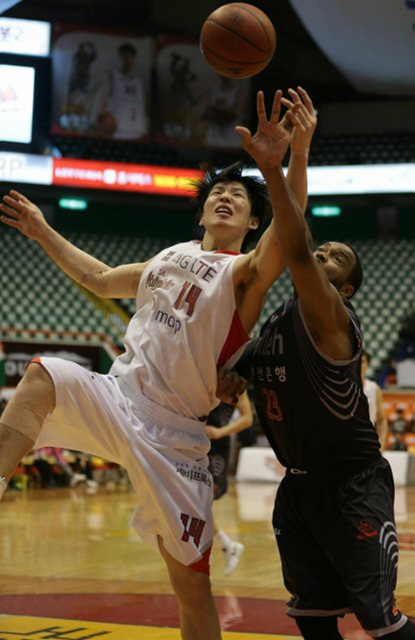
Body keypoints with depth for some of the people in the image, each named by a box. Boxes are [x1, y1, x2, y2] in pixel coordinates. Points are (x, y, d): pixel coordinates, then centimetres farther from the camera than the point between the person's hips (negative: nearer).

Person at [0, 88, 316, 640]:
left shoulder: (245, 272, -4)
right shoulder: (172, 257, 16)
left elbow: (288, 237, -29)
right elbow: (100, 279, 34)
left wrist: (296, 158, -45)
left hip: (173, 432, -4)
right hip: (115, 397, 4)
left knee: (192, 582, -2)